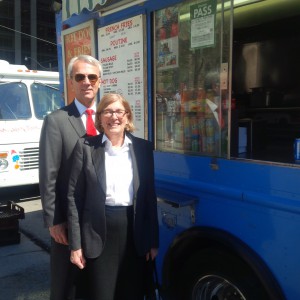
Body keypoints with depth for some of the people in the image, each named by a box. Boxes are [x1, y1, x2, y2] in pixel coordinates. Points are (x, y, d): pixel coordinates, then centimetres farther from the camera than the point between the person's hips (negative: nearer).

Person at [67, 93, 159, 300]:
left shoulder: (143, 148, 3)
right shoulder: (86, 146, -3)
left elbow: (150, 196, 5)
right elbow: (74, 196, -3)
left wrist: (153, 240, 5)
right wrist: (76, 244, -5)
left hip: (134, 230, 2)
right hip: (99, 230, -2)